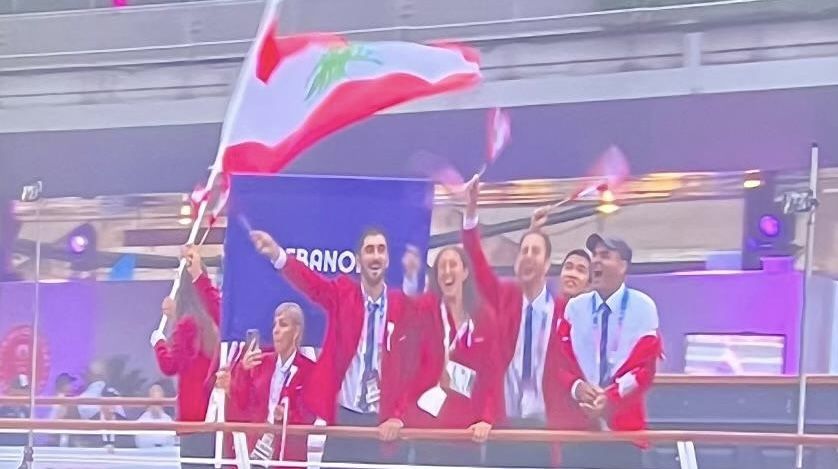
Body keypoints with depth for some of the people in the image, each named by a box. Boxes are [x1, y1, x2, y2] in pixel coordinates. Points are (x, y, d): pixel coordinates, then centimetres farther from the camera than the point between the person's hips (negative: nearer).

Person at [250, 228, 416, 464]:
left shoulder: (402, 305, 2)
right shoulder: (342, 293, 4)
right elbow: (311, 283, -15)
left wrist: (397, 416, -10)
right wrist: (277, 255, -35)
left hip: (382, 421, 0)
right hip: (343, 418, 0)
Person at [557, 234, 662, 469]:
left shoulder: (642, 306, -2)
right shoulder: (575, 307, 5)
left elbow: (646, 367, -5)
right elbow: (562, 361, 5)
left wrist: (611, 397, -18)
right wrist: (576, 387, -16)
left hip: (624, 424, -2)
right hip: (579, 423, 2)